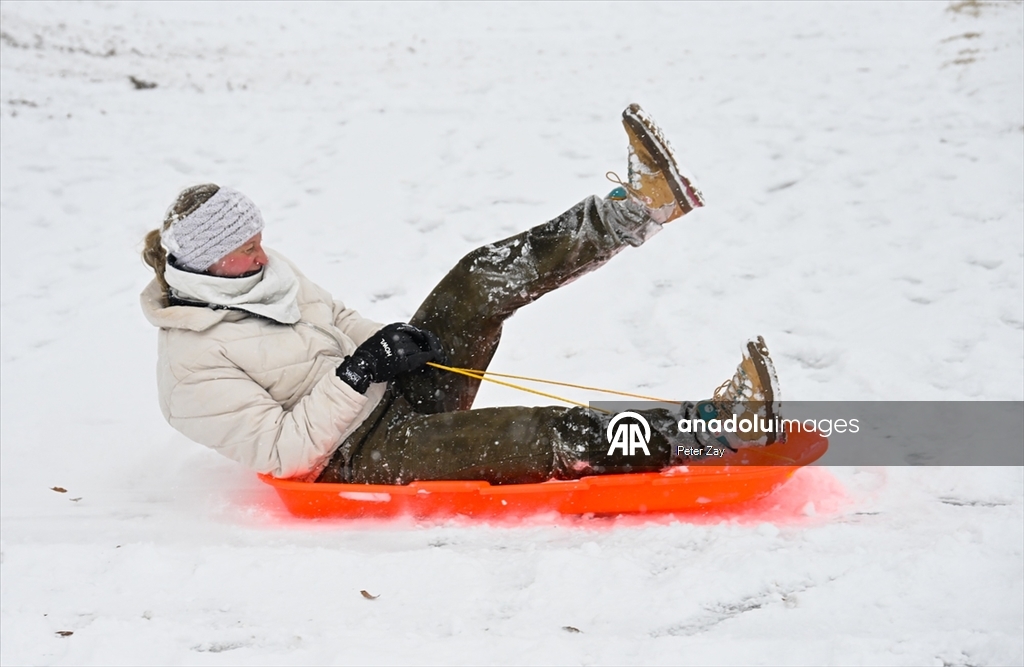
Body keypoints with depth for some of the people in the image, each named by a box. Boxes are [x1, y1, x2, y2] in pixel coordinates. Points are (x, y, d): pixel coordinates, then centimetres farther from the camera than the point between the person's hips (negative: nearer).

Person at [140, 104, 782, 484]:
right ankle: (711, 425, -29)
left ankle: (641, 204, -17)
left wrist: (394, 346, -5)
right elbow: (283, 453, -21)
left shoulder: (263, 274, 7)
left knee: (485, 277, -15)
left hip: (399, 394, 8)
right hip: (355, 458, -8)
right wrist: (357, 376, -27)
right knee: (545, 434, -29)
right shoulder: (192, 367, -17)